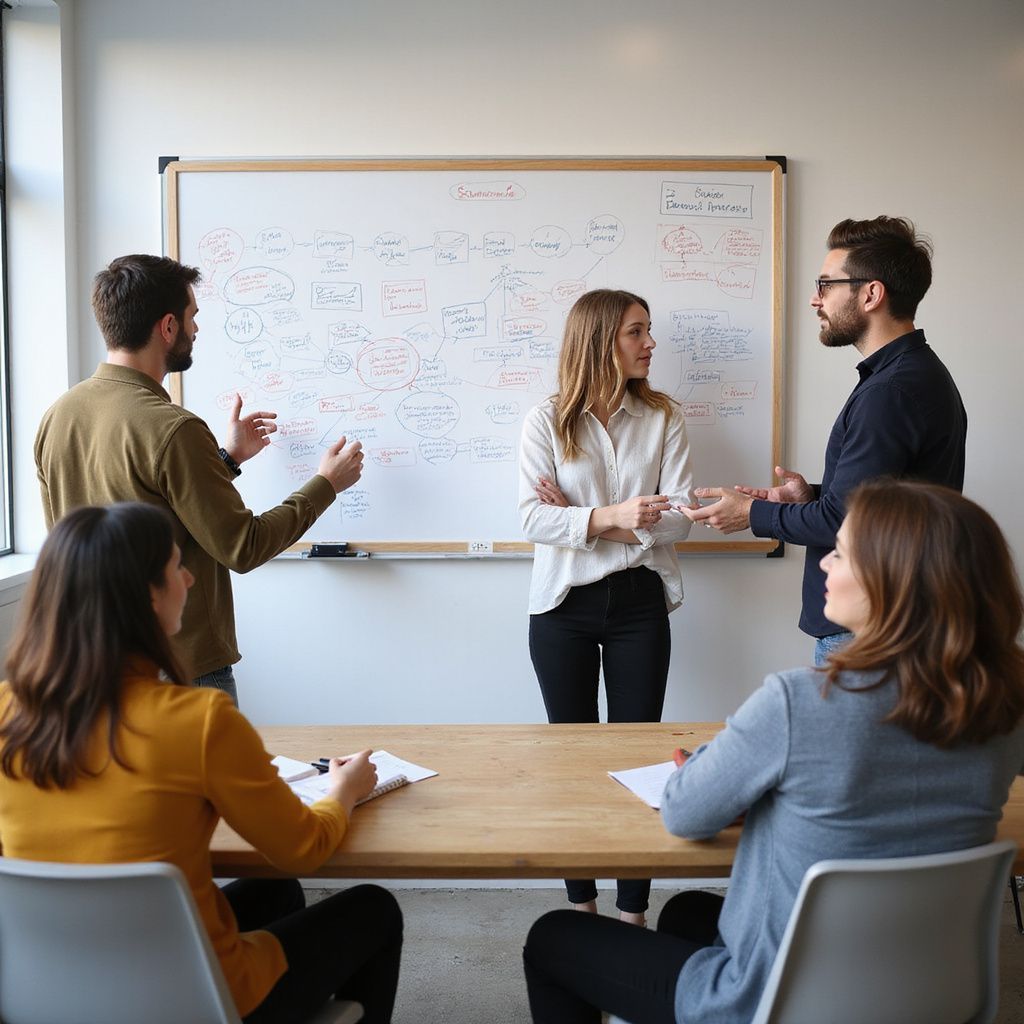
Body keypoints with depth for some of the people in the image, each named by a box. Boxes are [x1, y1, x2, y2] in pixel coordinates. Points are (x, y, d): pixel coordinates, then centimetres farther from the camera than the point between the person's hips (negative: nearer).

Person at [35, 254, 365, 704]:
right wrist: (326, 484, -4)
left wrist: (226, 459, 17)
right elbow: (243, 549, -17)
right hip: (185, 667, -7)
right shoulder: (172, 429, -23)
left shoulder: (56, 417, 1)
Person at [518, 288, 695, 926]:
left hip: (638, 602, 1)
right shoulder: (547, 421, -4)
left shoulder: (663, 418, 0)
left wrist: (582, 519, -15)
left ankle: (633, 910, 19)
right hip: (564, 605, 0)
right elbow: (535, 519, -13)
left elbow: (678, 519, -7)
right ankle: (581, 903, 27)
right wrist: (612, 517, -28)